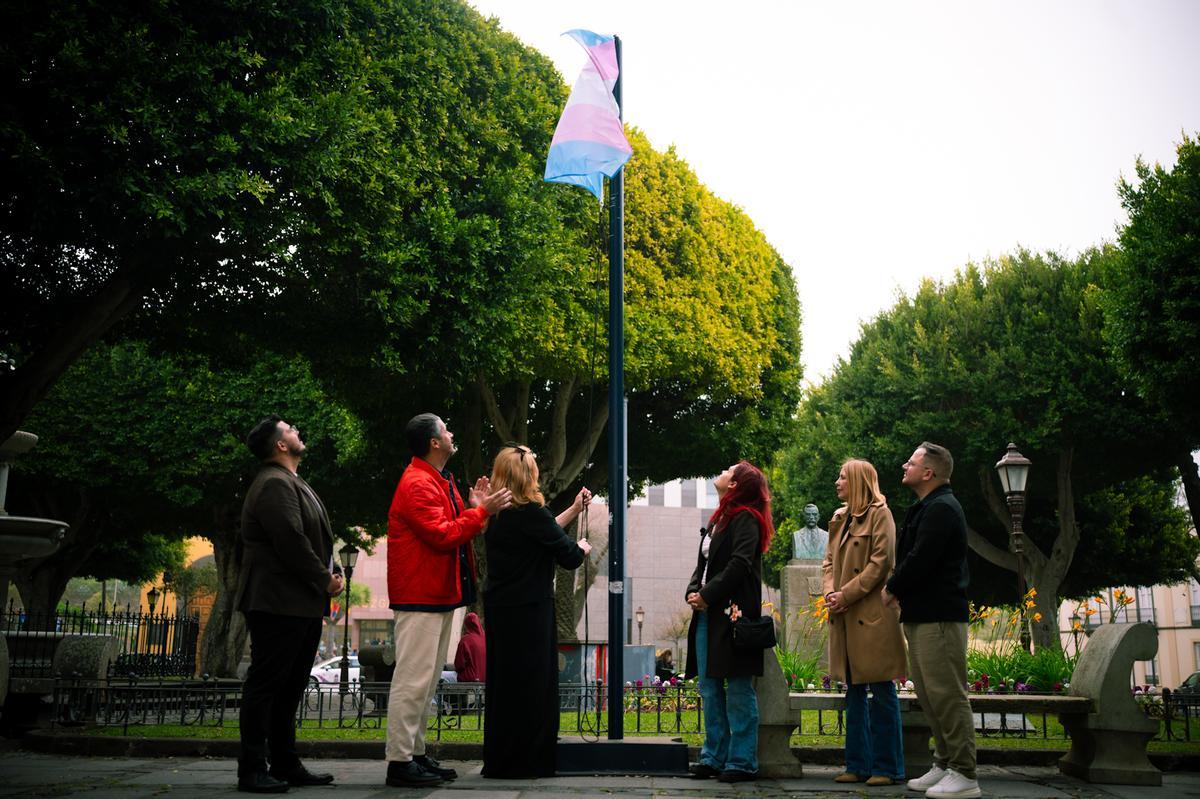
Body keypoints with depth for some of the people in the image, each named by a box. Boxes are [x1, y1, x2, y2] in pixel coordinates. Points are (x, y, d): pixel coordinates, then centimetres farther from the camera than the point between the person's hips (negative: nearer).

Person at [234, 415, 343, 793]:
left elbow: (316, 538, 21)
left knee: (289, 688, 14)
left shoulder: (291, 482, 20)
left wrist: (333, 572, 5)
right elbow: (292, 541, -21)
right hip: (280, 603, -11)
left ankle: (285, 765, 21)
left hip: (303, 604, 11)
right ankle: (252, 770, 0)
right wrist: (324, 580, -12)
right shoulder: (275, 484, -13)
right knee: (266, 684, -5)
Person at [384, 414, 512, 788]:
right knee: (413, 679, -8)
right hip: (419, 598, -11)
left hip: (439, 595, 11)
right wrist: (481, 511, -16)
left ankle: (416, 753, 21)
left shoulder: (438, 480, 18)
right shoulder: (418, 484, -16)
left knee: (426, 681, 14)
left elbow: (451, 528, 19)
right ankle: (400, 761, -4)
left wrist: (475, 508, 5)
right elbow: (443, 535, -22)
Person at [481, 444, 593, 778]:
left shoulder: (498, 514, 8)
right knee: (531, 683, 1)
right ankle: (526, 761, 7)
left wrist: (574, 509, 27)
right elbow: (568, 557, -11)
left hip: (498, 607, 9)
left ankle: (498, 760, 22)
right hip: (528, 609, -8)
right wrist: (582, 547, 10)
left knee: (503, 681, 14)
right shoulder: (530, 512, -17)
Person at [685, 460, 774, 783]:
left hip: (731, 615, -9)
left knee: (738, 690, -3)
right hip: (707, 616, 9)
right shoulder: (718, 519, 20)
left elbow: (739, 564, -17)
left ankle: (742, 762, 3)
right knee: (710, 688, 11)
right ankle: (714, 756, 18)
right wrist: (693, 591, 2)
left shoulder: (745, 519, -7)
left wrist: (708, 595, -14)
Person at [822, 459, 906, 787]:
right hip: (844, 617, 8)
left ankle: (887, 768, 5)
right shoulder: (839, 518, 18)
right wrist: (830, 592, -2)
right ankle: (859, 765, 18)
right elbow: (829, 561, 16)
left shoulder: (879, 514, -5)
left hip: (872, 614, -8)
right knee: (854, 694, 11)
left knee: (882, 695, -1)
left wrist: (846, 594, -15)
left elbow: (880, 562, -13)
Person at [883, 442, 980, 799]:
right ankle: (944, 765, 21)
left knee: (947, 694, -7)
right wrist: (900, 590, 5)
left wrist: (892, 589, -5)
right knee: (929, 694, 13)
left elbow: (920, 559, -19)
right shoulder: (927, 508, 19)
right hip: (922, 614, 11)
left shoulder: (941, 509, -14)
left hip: (939, 616, -11)